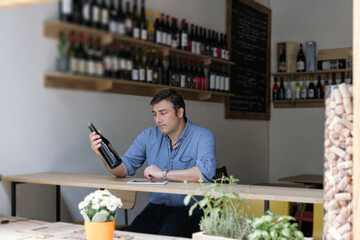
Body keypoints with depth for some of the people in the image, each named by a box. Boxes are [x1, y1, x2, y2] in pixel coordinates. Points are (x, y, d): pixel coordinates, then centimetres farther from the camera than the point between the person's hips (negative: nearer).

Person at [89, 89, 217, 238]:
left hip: (189, 210, -4)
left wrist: (164, 174, -19)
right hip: (155, 207, 4)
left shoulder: (202, 136, -6)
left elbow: (206, 171, -24)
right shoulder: (148, 136, 10)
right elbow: (124, 168, 6)